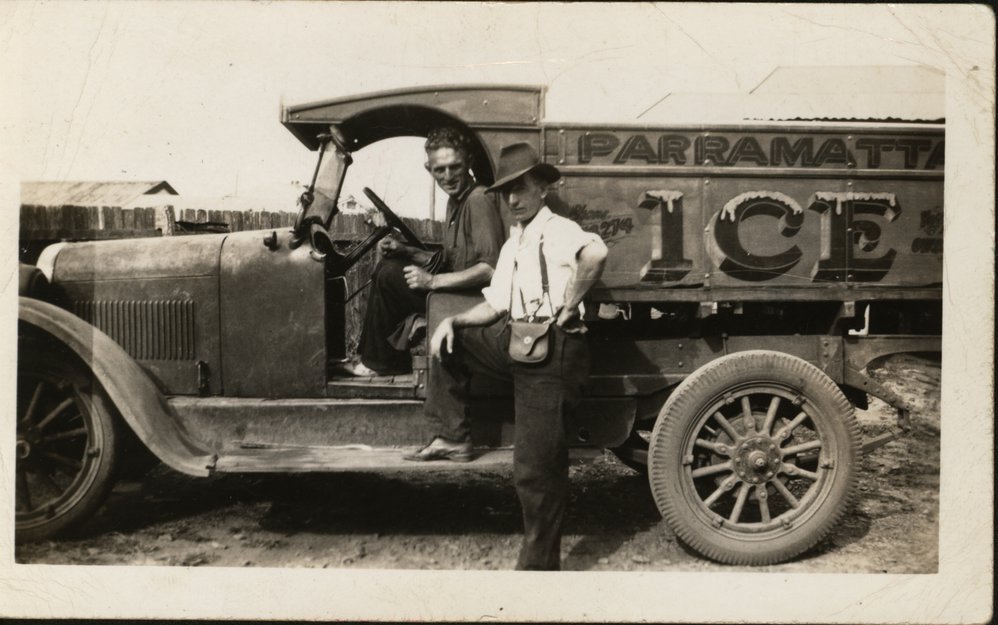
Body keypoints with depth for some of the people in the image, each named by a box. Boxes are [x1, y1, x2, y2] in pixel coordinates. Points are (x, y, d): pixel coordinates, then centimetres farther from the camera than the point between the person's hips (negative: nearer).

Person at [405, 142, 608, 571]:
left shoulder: (556, 230, -11)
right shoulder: (512, 244, 17)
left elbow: (596, 252, -34)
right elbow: (495, 307, 19)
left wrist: (567, 308, -25)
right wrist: (453, 321, 3)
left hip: (553, 353, -9)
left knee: (536, 468, -4)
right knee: (445, 340, 15)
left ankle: (539, 562, 11)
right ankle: (452, 438, 18)